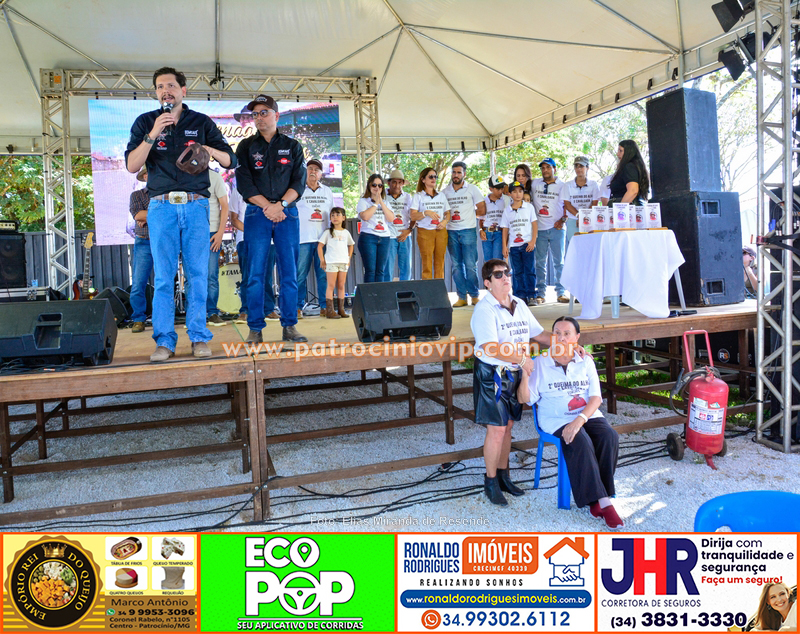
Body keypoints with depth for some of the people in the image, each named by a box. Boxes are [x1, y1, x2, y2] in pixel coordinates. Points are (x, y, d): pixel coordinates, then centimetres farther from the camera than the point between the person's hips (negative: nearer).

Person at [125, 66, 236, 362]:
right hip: (161, 206, 0)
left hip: (195, 206, 0)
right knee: (163, 276, -2)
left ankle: (199, 337, 6)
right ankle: (164, 341, 3)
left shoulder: (202, 122, 12)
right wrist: (153, 134, -10)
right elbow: (131, 166, 1)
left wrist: (209, 150, -12)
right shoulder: (145, 122, 11)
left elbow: (231, 160, 8)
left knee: (198, 273, -1)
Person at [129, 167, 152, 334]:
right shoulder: (136, 195, 12)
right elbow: (137, 214, -6)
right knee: (138, 284, -5)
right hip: (144, 244, 0)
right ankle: (138, 320, 3)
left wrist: (148, 217, -9)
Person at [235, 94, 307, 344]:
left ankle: (289, 326, 7)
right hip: (257, 213, 0)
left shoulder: (292, 146, 12)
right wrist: (267, 206, -11)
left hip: (287, 213, 1)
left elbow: (299, 182, 3)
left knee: (290, 273, 0)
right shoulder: (246, 147, 11)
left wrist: (281, 204, -11)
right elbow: (244, 183, 0)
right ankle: (255, 328, 2)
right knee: (255, 273, -3)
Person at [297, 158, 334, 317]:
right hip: (303, 238, -2)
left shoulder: (328, 191, 17)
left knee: (324, 274, 0)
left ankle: (325, 306, 6)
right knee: (300, 274, -4)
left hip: (324, 238, 2)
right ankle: (298, 307, 2)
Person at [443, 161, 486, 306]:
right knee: (456, 266, 4)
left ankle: (474, 295, 6)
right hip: (451, 232, 3)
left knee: (470, 265, -5)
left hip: (468, 230, -3)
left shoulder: (472, 189, 3)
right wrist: (449, 216, 0)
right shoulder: (445, 192, 12)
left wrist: (468, 213, 4)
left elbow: (482, 210, 3)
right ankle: (462, 297, 10)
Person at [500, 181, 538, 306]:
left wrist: (533, 241, -7)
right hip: (513, 245, 2)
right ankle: (520, 296, 9)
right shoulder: (507, 210, 8)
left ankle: (531, 296, 3)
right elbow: (505, 230, 9)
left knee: (529, 270, -3)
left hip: (527, 244, -2)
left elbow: (535, 225, 3)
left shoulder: (529, 207, 4)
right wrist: (504, 247, 4)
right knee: (517, 272, 5)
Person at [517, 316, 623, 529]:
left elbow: (596, 397, -1)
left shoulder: (585, 361, 9)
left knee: (609, 437, -26)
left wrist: (579, 420, -19)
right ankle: (602, 501, -23)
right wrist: (526, 375, -20)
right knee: (582, 443, -32)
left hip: (587, 414, 3)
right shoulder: (540, 363, 2)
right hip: (556, 419, -3)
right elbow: (523, 398, -1)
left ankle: (597, 499, -16)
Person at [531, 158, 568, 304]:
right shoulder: (535, 184, 10)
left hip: (556, 228, -1)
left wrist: (562, 220, -10)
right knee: (540, 262, 3)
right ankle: (540, 293, 8)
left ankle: (560, 292, 8)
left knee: (559, 261, 2)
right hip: (540, 228, 2)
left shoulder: (562, 185, 5)